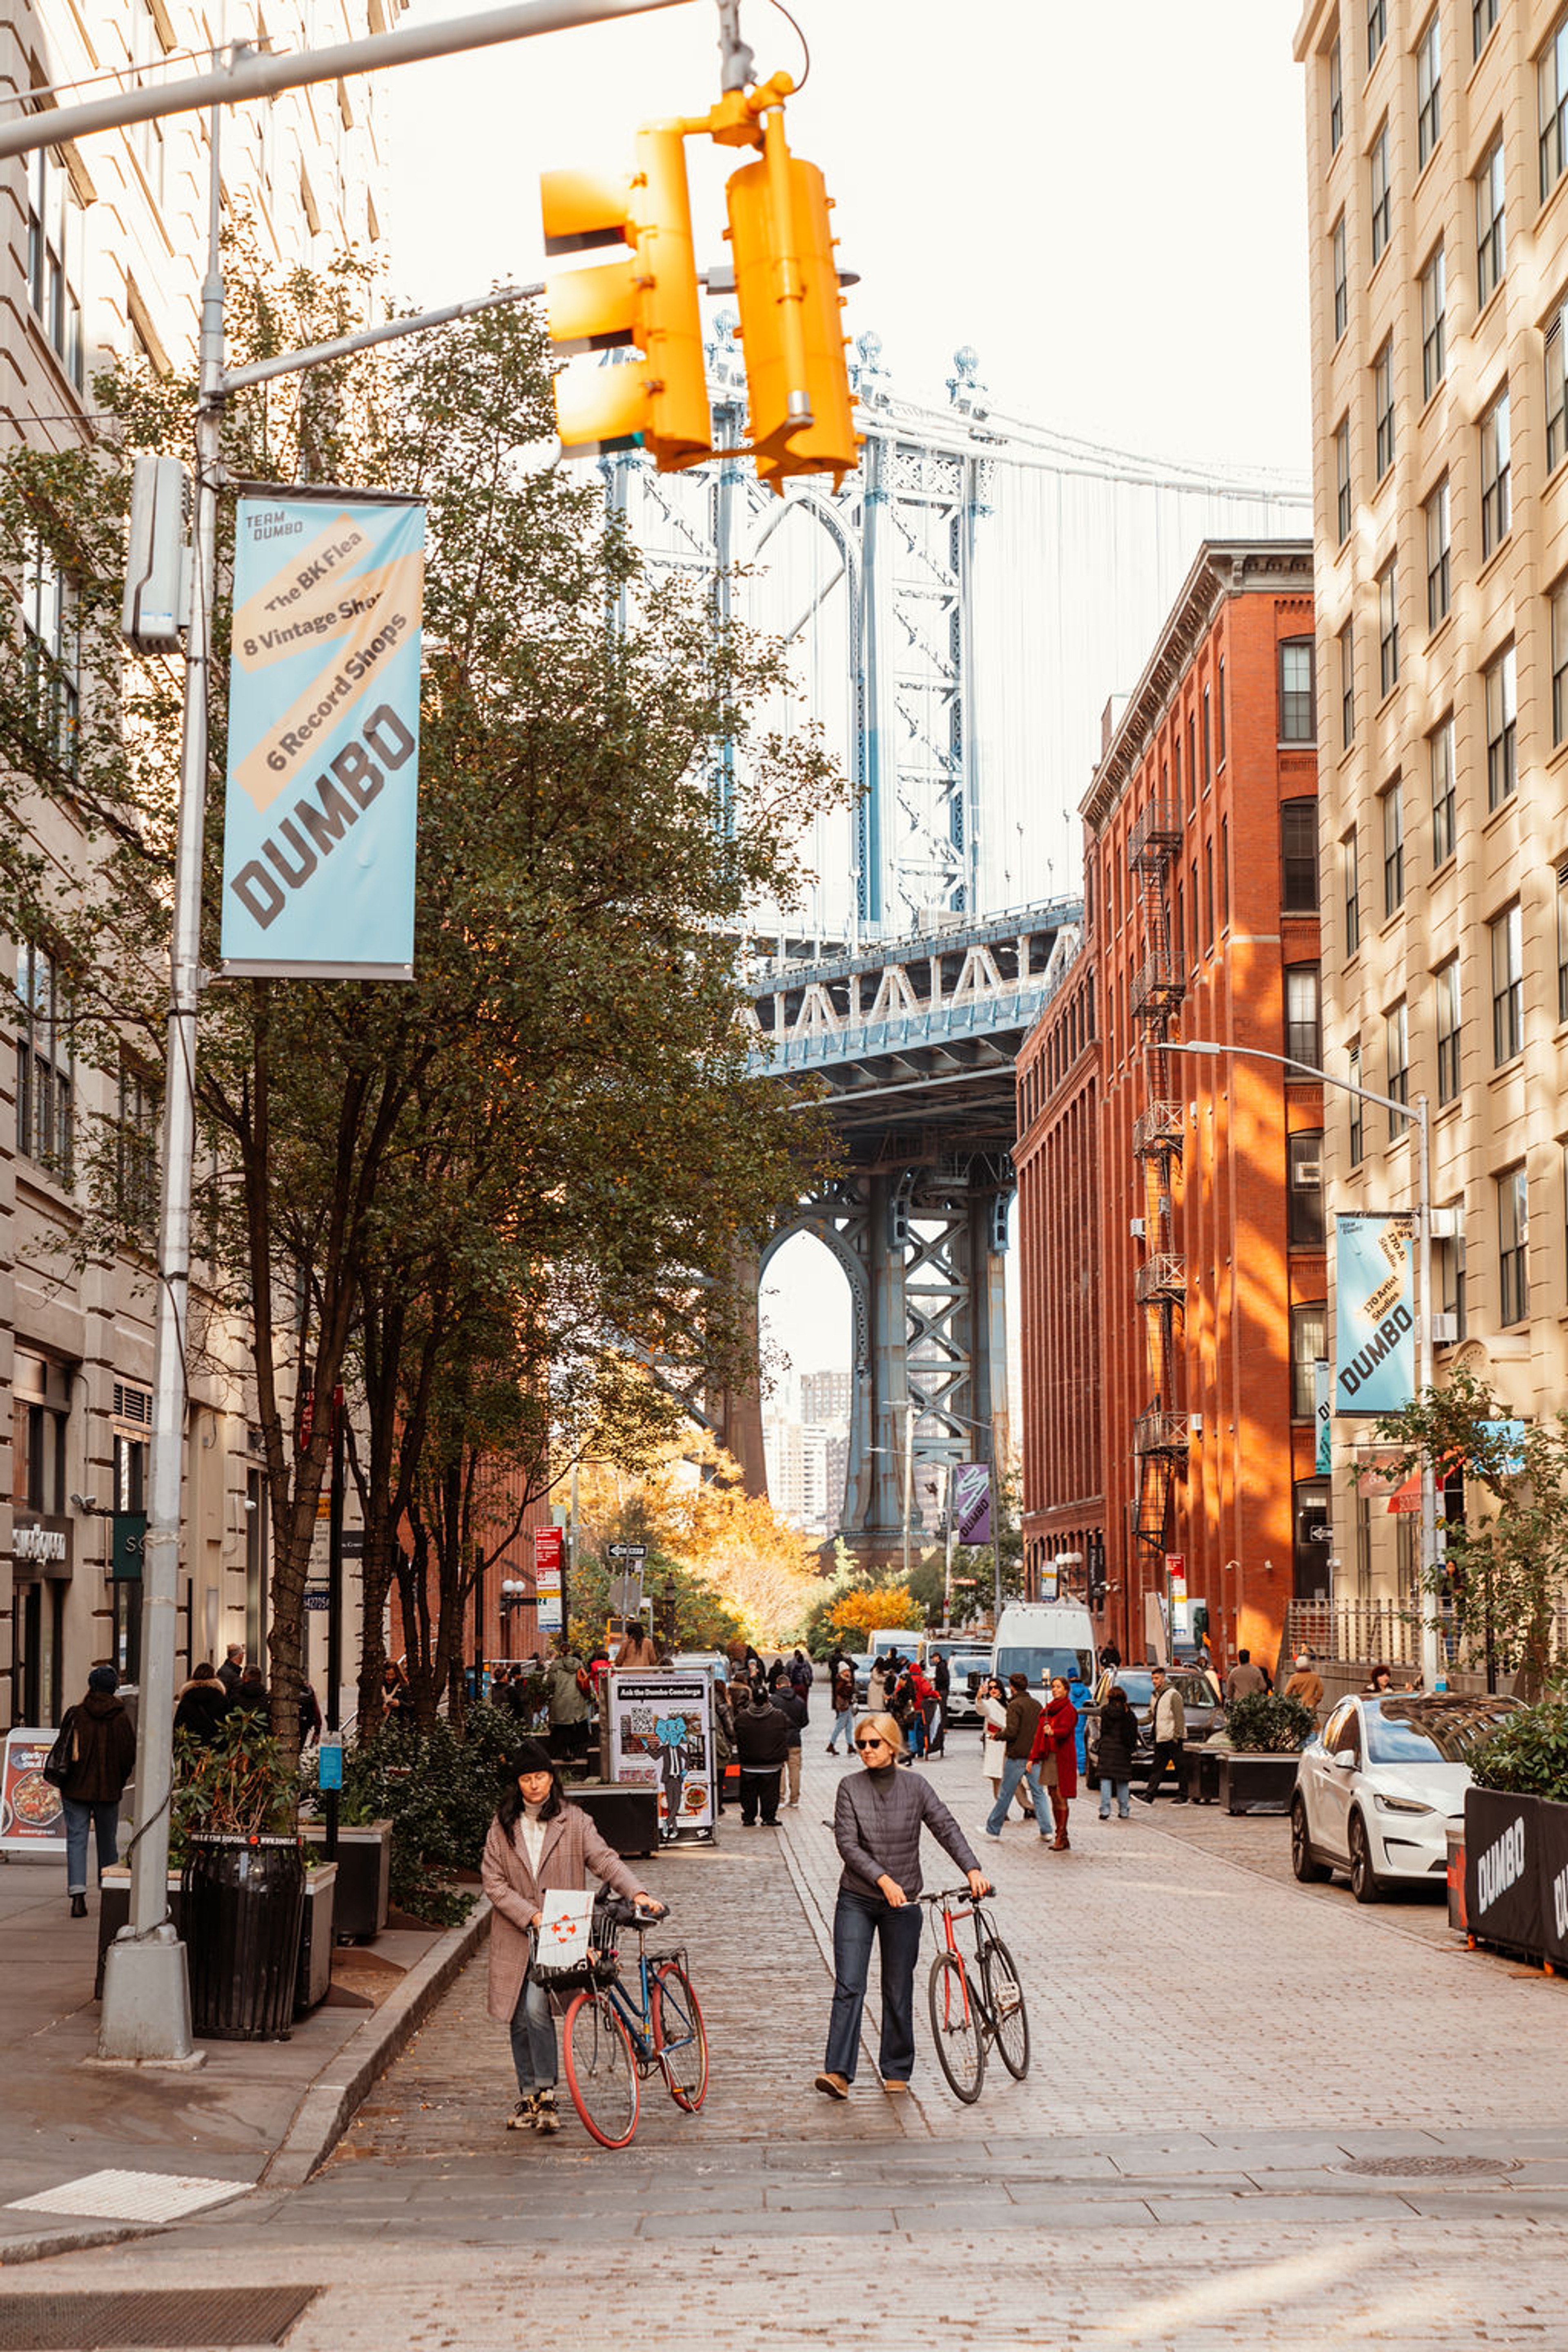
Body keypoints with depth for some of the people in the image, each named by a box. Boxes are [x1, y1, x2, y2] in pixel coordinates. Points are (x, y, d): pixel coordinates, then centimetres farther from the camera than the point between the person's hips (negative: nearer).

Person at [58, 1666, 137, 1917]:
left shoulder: (76, 1715, -6)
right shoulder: (121, 1718, -5)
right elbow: (131, 1755, -2)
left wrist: (64, 1783, 10)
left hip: (77, 1788, -1)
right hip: (109, 1791, 1)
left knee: (77, 1840, -1)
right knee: (108, 1841, 14)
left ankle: (78, 1895, -16)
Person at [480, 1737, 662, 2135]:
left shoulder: (573, 1821, 1)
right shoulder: (503, 1826, 5)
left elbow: (604, 1859, -9)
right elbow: (493, 1882, 0)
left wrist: (636, 1893, -26)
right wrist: (530, 1915, -13)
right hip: (516, 1937, 3)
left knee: (537, 2006, -19)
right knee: (519, 2018, 7)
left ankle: (545, 2094, -10)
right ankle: (528, 2098, 21)